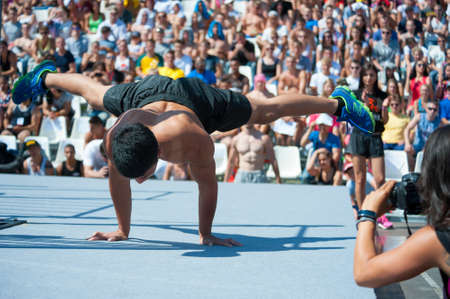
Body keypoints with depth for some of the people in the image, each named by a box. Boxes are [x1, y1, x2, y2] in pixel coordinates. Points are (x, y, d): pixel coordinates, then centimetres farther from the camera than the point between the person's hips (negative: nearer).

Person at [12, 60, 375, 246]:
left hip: (195, 98, -2)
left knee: (267, 111, 14)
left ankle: (338, 103, 36)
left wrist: (206, 233, -18)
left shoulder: (195, 142, -48)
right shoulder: (114, 137, -39)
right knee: (97, 95, 29)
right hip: (146, 93, 2)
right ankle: (48, 76, 60)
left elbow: (207, 184, -30)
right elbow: (117, 181, -21)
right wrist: (123, 230, -11)